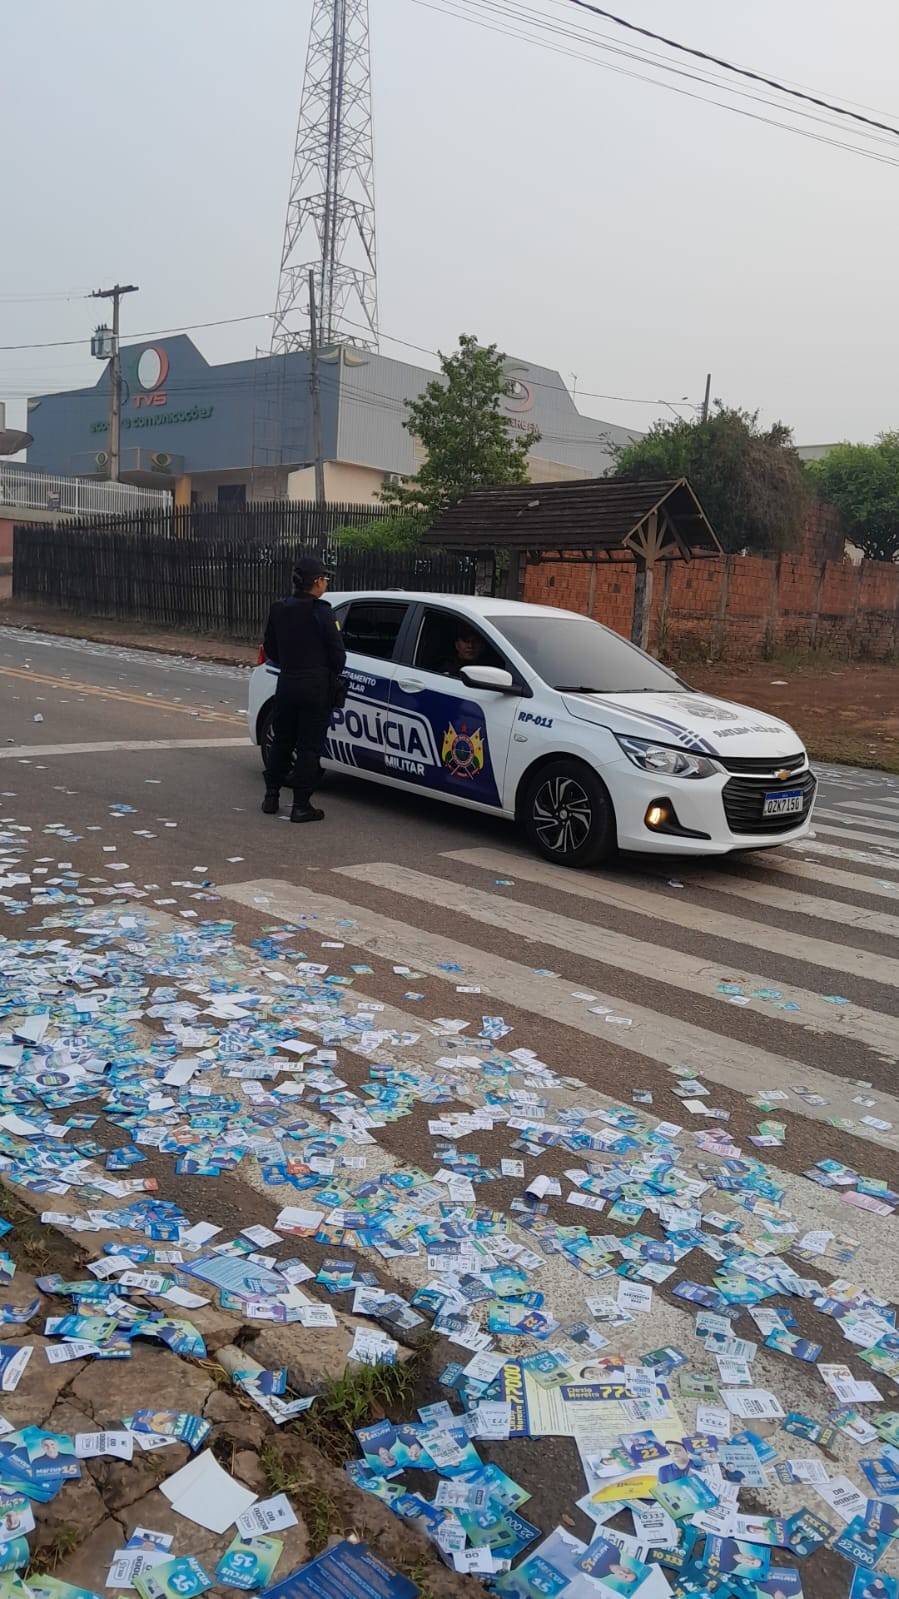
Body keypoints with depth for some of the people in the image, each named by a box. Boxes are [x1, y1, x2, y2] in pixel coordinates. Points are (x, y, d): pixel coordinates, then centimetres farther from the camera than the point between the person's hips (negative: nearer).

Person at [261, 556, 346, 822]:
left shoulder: (278, 609, 2)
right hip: (315, 688, -5)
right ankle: (301, 805, 2)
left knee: (281, 742, 17)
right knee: (309, 747, 1)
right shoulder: (321, 612, -14)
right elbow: (338, 653, -11)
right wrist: (332, 673, 9)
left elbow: (270, 649, 10)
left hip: (286, 684, 5)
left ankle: (271, 797, 21)